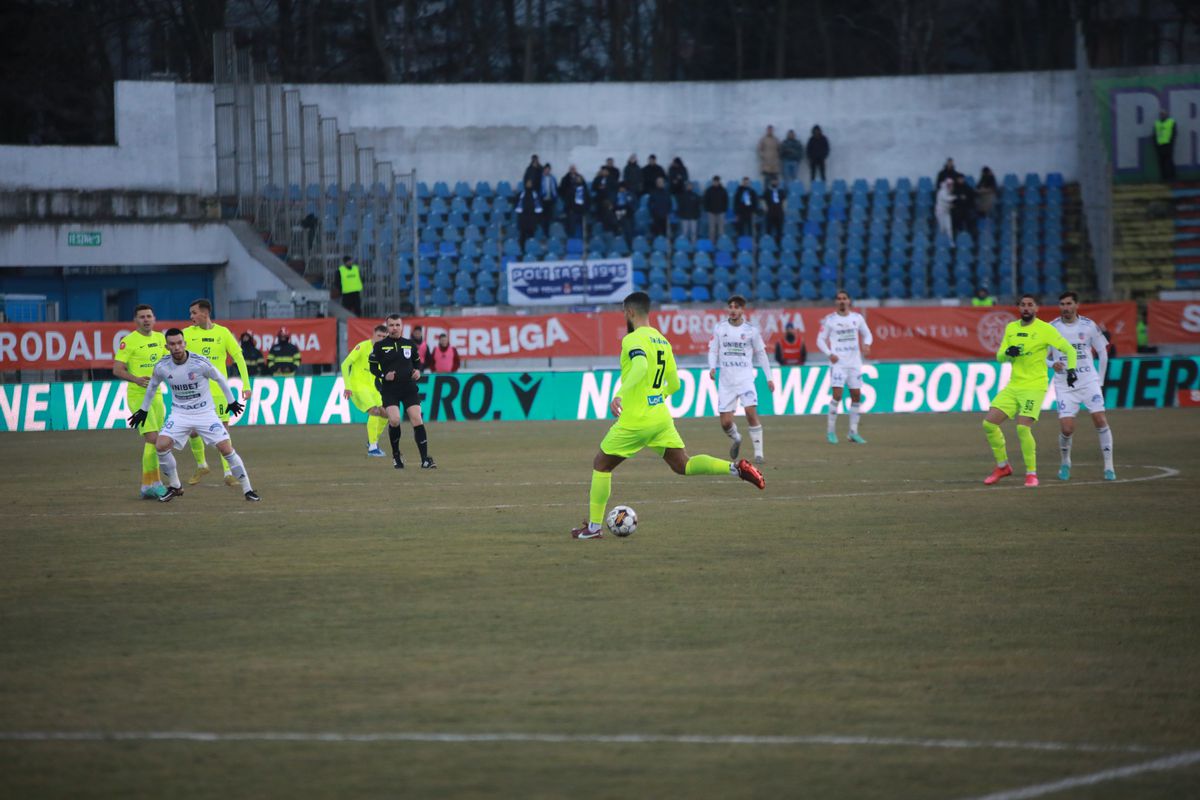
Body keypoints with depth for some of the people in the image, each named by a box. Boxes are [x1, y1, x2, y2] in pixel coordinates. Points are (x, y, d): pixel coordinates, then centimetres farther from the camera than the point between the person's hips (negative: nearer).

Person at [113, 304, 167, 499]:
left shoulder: (160, 338, 10)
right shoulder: (129, 341, -10)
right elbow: (117, 369, -12)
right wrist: (136, 379, -26)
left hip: (156, 394, 7)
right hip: (138, 395, -7)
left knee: (153, 442, 9)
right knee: (153, 438, -16)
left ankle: (148, 486, 16)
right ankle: (153, 482, -12)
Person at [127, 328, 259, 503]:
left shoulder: (200, 362, -19)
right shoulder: (162, 366, -10)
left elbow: (220, 378, -1)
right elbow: (152, 385, 12)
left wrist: (231, 401, 9)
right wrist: (144, 409, 20)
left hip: (205, 413, -2)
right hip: (179, 414, 3)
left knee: (226, 449, -12)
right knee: (161, 446, -16)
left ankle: (247, 489, 2)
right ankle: (174, 487, 6)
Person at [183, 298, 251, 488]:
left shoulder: (223, 333, 1)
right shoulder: (187, 334, 2)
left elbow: (238, 358, 2)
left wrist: (246, 385, -3)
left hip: (218, 390, -1)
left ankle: (228, 473, 1)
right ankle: (201, 465, 25)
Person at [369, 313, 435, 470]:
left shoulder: (410, 344, 8)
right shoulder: (380, 346, 1)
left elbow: (417, 361, 19)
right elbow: (372, 367, 5)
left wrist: (418, 371, -2)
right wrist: (383, 375, -12)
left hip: (409, 388, 2)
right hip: (389, 390, -2)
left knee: (417, 420, -9)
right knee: (394, 420, -18)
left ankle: (425, 459, -6)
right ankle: (396, 455, 7)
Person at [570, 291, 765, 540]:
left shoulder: (633, 340, -12)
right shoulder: (662, 341, 13)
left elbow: (641, 366, -34)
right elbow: (674, 385, 19)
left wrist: (620, 395, -41)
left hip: (636, 420, -7)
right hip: (662, 417, 7)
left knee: (601, 465, 9)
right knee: (683, 466, 8)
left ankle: (593, 527, 11)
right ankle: (735, 468, -14)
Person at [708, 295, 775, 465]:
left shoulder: (751, 330, 1)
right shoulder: (720, 328, 4)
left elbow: (761, 354, 10)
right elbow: (713, 350, 10)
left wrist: (769, 377, 9)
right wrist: (712, 367, -10)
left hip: (745, 377, -2)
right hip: (726, 379, 2)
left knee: (751, 411, -22)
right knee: (725, 423, -1)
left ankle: (758, 452, -14)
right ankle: (736, 439, 34)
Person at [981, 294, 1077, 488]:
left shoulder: (1045, 329, -7)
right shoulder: (1011, 328, 11)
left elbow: (1069, 349, -8)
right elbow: (999, 357, 13)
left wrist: (1071, 369, -24)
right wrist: (1008, 353, -10)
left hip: (1035, 386, -6)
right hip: (1013, 386, 6)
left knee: (1023, 428, -21)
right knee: (989, 423, -2)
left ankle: (1031, 472, -5)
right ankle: (1002, 466, 16)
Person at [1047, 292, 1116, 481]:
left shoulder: (1088, 326, 1)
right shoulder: (1052, 328, 0)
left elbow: (1102, 352, 11)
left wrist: (1100, 380, 8)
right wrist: (1052, 364, -15)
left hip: (1089, 380, 0)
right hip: (1064, 385, 0)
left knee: (1100, 420, -13)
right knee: (1066, 428, -10)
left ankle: (1109, 466, -4)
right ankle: (1065, 463, 17)